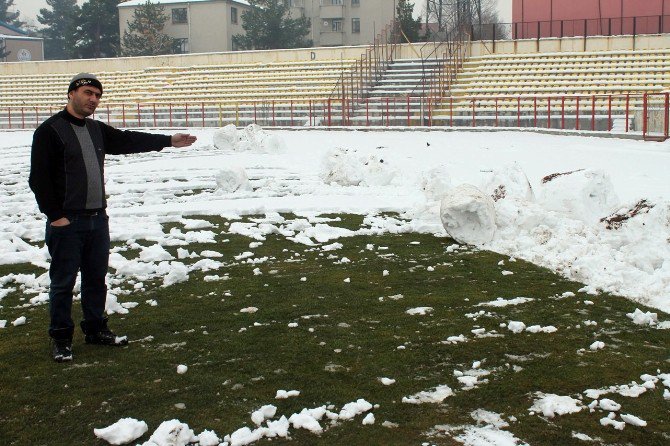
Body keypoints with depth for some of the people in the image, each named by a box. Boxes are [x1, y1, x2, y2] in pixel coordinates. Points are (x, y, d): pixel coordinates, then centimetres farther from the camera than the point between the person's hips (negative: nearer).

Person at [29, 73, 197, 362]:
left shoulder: (97, 130, 14)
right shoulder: (50, 131, -9)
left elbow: (130, 141, 21)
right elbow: (39, 179, -12)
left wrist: (168, 141, 18)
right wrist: (55, 216, -15)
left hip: (97, 219, 7)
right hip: (66, 222, -7)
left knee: (96, 278, 15)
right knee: (63, 282, 1)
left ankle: (95, 329, 28)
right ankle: (60, 338, 11)